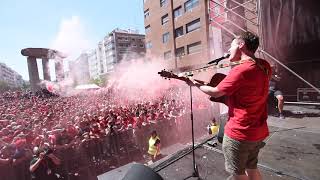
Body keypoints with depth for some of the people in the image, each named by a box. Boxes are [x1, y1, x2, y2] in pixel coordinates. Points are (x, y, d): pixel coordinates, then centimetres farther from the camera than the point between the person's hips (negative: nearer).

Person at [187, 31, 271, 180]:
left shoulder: (241, 70, -23)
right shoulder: (264, 66, 0)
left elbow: (215, 92, -14)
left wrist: (196, 84, 1)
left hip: (239, 133, -8)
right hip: (258, 131, 8)